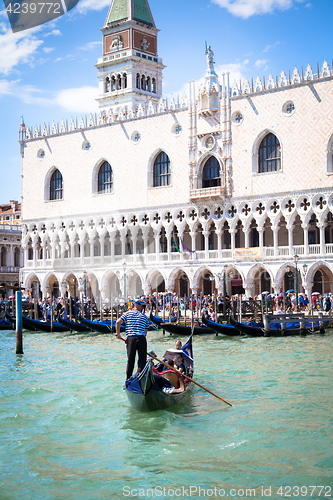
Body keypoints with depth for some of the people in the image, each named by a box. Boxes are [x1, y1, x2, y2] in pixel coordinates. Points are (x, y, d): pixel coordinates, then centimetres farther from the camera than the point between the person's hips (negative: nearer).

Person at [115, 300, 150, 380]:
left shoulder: (127, 313, 10)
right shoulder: (144, 317, 16)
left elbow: (118, 322, -3)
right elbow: (145, 331, 13)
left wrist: (118, 333, 6)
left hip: (131, 338, 0)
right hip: (142, 338, 0)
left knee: (130, 360, 8)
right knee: (142, 360, 5)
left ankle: (128, 378, 11)